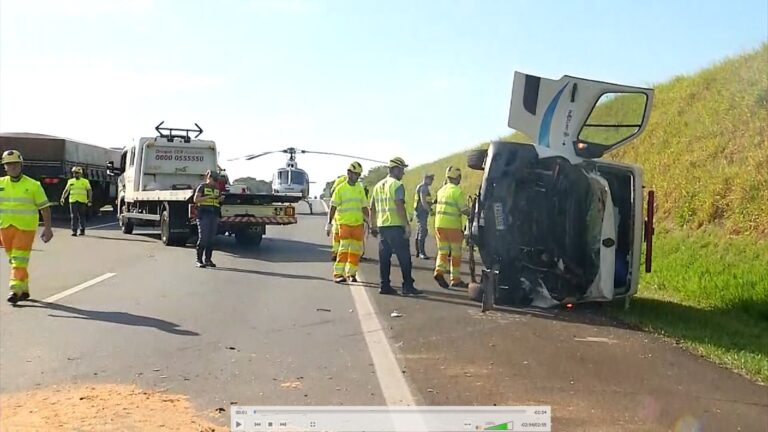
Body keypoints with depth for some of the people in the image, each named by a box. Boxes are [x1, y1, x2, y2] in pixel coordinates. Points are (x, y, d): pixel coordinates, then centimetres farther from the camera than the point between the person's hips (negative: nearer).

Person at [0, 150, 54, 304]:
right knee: (13, 260, 12)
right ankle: (24, 289, 23)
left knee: (19, 260, -10)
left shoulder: (33, 185, -3)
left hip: (25, 228, -4)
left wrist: (47, 228, -5)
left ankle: (15, 290, -11)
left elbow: (44, 207, 0)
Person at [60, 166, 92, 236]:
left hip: (82, 201, -2)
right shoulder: (70, 181, 13)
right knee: (74, 217, -3)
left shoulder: (85, 181, 6)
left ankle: (82, 230, 17)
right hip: (73, 201, 2)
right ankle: (74, 231, -3)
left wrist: (90, 200, -7)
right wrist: (63, 198, 0)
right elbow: (66, 190, 14)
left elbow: (90, 191, 3)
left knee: (82, 216, 5)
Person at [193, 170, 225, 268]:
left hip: (214, 215, 6)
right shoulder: (202, 186, 0)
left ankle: (208, 260, 10)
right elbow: (196, 199, -9)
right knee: (203, 238, -10)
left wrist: (220, 199, 3)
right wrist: (209, 197, -16)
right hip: (203, 214, -6)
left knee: (211, 239, 4)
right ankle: (198, 260, -5)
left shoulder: (217, 188, 17)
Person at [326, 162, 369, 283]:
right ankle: (338, 273, -9)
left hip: (358, 223, 5)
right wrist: (329, 223, -5)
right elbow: (333, 207, -1)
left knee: (356, 250, 6)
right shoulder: (340, 188, -2)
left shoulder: (360, 188, 10)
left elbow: (364, 207, 15)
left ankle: (351, 273, 18)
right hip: (344, 223, -4)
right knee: (344, 248, -12)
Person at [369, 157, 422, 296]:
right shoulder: (397, 185, -8)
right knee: (404, 257, -1)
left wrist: (373, 226, 24)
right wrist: (407, 225, -17)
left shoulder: (378, 185, 16)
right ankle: (408, 286, -1)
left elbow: (372, 208, 18)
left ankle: (385, 286, 10)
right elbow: (400, 206, -18)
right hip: (396, 226, -7)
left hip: (382, 226, 7)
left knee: (384, 257, 9)